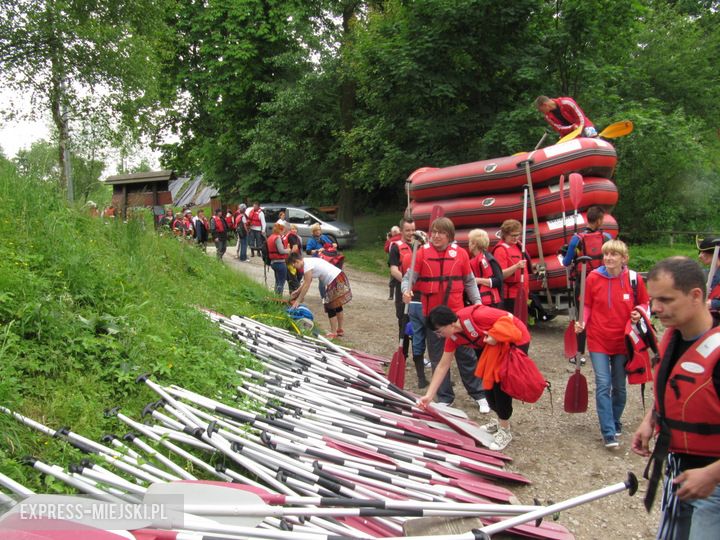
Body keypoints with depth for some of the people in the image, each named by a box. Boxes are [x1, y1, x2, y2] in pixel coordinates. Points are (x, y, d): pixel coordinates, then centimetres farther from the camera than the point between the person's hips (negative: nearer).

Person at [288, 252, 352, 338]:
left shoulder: (307, 265, -17)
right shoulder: (308, 261, 11)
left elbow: (306, 285, -14)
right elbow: (307, 281, 20)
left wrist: (298, 300, -8)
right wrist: (297, 291, 24)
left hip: (335, 282, -10)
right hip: (339, 277, 10)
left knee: (331, 308, 0)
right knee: (337, 306, 20)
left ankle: (333, 333, 8)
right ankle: (340, 330, 32)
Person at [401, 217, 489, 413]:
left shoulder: (460, 254, -1)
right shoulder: (422, 253, -3)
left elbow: (469, 281, 7)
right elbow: (409, 277, -5)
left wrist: (477, 302, 0)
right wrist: (406, 290, -25)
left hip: (457, 312, 0)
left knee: (466, 355, 7)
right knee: (438, 358, 9)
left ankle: (479, 395, 20)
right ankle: (444, 397, 21)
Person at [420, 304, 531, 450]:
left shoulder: (475, 316, -35)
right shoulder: (453, 337, -9)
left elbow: (509, 317, -25)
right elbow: (443, 366, -4)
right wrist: (429, 395, -6)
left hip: (516, 341, -8)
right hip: (493, 345, 8)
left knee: (501, 384, -8)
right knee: (488, 383, 10)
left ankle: (505, 431, 7)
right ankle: (501, 421, 32)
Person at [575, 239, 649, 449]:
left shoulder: (634, 279, -6)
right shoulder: (593, 278, -7)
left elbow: (644, 304, 8)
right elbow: (587, 306, 3)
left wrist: (639, 313, -13)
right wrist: (582, 323, -13)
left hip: (623, 341, 1)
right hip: (598, 341, -1)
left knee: (619, 386, 13)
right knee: (603, 385, -7)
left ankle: (615, 423, 34)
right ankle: (609, 433, -4)